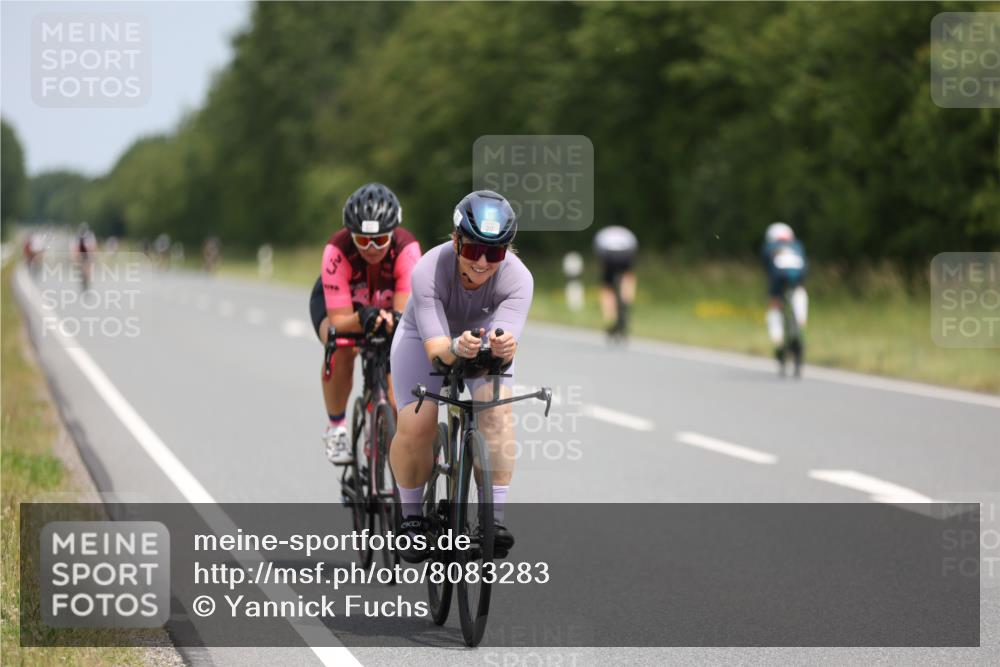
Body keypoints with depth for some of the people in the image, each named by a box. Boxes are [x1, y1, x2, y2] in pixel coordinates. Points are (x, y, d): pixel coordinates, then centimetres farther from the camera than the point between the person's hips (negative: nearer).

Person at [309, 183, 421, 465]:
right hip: (334, 303, -2)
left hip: (386, 304, 2)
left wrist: (392, 320, -63)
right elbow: (339, 322, -39)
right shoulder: (337, 251, -38)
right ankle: (336, 428, -11)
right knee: (341, 348, -33)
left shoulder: (406, 248, -35)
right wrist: (362, 318, -61)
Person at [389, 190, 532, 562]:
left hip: (487, 337, 1)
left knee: (497, 409, -25)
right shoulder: (428, 272, -36)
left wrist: (503, 347, -68)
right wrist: (457, 348, -65)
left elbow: (508, 340, -44)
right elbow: (435, 347, -42)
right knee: (415, 426, -19)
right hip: (426, 338, -1)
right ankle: (412, 517, 3)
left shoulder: (517, 278, -32)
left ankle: (494, 517, -20)